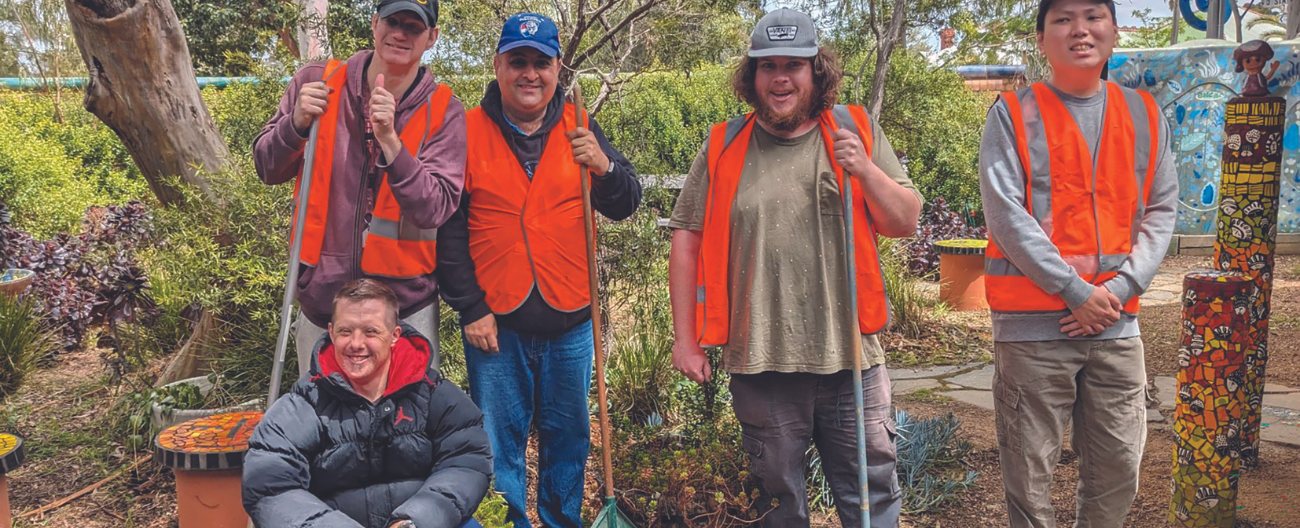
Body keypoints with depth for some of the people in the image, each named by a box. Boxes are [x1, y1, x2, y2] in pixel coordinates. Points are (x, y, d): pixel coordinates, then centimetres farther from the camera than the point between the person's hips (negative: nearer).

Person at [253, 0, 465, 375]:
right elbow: (268, 171, 3)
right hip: (321, 297, 2)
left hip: (406, 303, -2)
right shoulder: (317, 83, -1)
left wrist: (389, 139, -27)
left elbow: (435, 210, -15)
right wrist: (298, 122, -16)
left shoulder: (443, 111, -6)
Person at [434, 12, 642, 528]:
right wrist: (470, 308, -6)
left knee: (568, 438, 14)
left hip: (569, 321, 2)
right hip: (495, 322, -2)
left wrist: (604, 166, -15)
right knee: (498, 444, 7)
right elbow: (447, 229, -2)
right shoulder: (468, 132, -1)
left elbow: (625, 206, 6)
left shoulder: (580, 130, 6)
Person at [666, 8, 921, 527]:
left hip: (849, 357, 1)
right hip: (759, 362, 0)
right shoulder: (723, 148, 4)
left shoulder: (856, 132, 6)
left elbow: (905, 222, 5)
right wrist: (685, 340, 0)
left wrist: (865, 170, -13)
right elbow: (686, 243, 4)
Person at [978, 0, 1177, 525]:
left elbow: (1161, 211, 8)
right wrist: (1076, 292, -13)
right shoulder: (1014, 114, -2)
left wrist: (1120, 288, -7)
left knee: (1119, 470, 10)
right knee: (1029, 475, 2)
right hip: (1033, 324, -4)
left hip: (1117, 324, 4)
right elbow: (1006, 215, -10)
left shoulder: (1144, 115, 10)